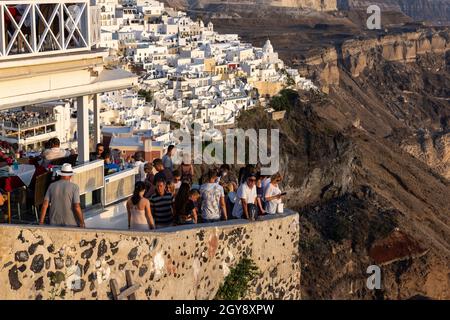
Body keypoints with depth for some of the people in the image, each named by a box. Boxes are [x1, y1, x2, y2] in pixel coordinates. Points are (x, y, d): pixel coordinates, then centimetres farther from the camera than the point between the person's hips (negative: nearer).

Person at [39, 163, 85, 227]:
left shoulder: (52, 186, 3)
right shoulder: (74, 187, -8)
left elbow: (45, 205, -2)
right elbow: (77, 207, -16)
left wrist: (41, 222, 1)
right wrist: (82, 224, -8)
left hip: (55, 223, 3)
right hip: (71, 224, -3)